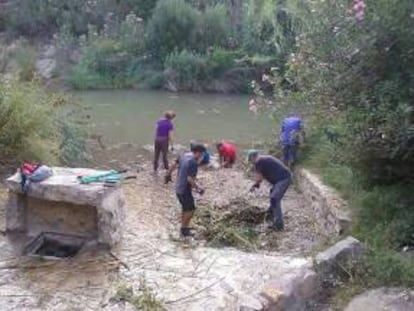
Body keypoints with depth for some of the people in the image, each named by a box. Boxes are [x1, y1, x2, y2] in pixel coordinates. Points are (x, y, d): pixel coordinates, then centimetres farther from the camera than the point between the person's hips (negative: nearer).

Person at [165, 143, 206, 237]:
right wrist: (198, 188, -15)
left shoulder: (184, 155, 3)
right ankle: (184, 229, 14)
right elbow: (190, 179, -26)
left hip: (178, 187, 9)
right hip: (185, 189, -9)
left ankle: (184, 227, 34)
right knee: (190, 209, 5)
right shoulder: (193, 163, -23)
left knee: (186, 208, 23)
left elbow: (174, 165, 17)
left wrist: (168, 175, 32)